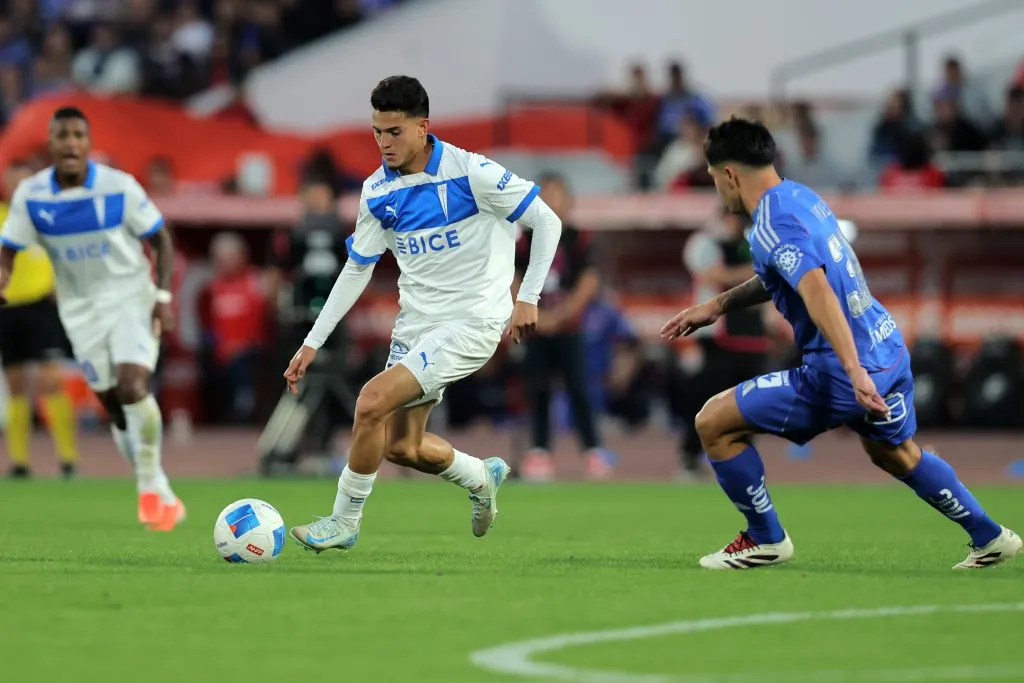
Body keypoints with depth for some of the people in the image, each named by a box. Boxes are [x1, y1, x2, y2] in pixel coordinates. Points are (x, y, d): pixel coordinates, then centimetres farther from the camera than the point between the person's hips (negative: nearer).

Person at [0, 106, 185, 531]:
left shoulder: (120, 187, -13)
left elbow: (160, 240, -3)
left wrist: (163, 295, -13)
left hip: (132, 297, -3)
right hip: (81, 310, 3)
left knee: (133, 387, -23)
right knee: (115, 407, 4)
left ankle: (150, 487, -11)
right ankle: (163, 496, 17)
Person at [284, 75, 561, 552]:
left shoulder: (470, 173, -16)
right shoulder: (377, 191, 2)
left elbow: (547, 222, -9)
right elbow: (357, 269, 12)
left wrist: (528, 297, -14)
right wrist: (313, 343, 8)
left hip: (471, 322, -7)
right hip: (415, 324, 7)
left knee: (373, 401, -21)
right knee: (401, 447, 9)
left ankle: (343, 522, -5)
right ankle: (482, 478, 39)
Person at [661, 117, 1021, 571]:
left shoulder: (771, 225, -17)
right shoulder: (801, 196, 11)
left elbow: (818, 291, -31)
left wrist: (855, 371, -37)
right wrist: (718, 305, 28)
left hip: (842, 376, -9)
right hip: (890, 349, 9)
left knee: (715, 423, -1)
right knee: (896, 454, 35)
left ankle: (766, 540, 12)